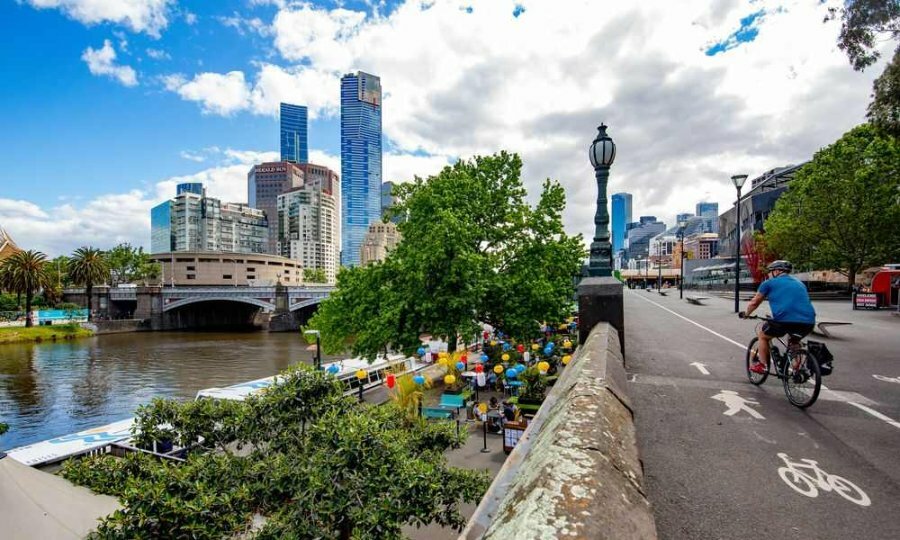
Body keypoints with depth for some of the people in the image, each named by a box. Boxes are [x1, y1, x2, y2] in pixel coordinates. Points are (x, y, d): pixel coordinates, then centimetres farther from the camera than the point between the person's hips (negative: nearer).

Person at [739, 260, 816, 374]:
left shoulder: (769, 283, 12)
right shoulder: (799, 283, 28)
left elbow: (754, 302, 18)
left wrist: (746, 314, 36)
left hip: (784, 320, -5)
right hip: (808, 323, 5)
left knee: (762, 336, 23)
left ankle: (762, 365, 23)